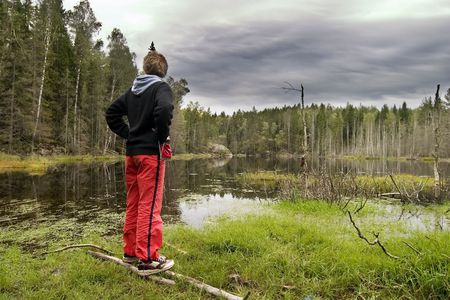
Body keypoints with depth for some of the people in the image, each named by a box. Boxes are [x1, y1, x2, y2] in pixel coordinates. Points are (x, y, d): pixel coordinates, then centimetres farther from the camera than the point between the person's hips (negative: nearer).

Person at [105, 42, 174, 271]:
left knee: (133, 204, 14)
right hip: (151, 152, -7)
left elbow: (111, 113, 18)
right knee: (150, 205, -4)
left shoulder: (132, 90, 15)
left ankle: (130, 251, 25)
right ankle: (148, 257, 2)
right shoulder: (161, 87, -6)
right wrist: (162, 137, -13)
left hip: (132, 152, 7)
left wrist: (128, 135, 13)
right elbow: (164, 109, -27)